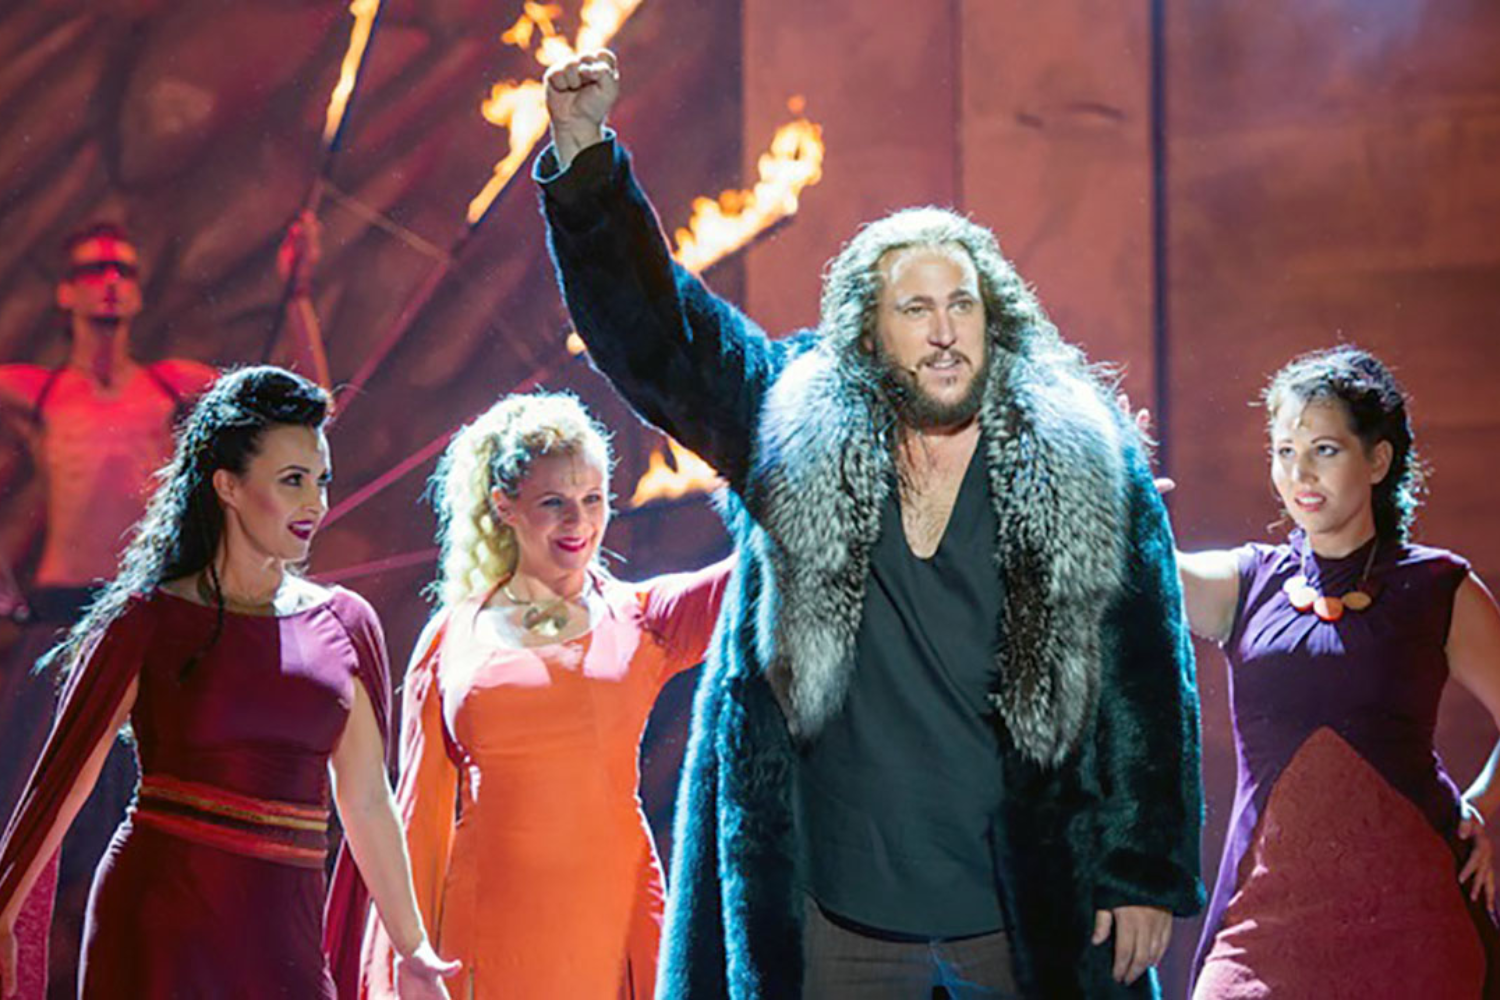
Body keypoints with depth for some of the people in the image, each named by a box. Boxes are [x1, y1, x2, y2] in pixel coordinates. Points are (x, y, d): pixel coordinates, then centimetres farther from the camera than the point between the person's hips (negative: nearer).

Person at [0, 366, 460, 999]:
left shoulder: (345, 626, 10)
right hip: (161, 929, -3)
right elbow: (63, 779, 2)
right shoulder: (151, 620, -1)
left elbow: (366, 802, 16)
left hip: (285, 936, 3)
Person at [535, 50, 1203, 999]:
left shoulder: (1087, 467, 0)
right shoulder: (797, 442, 3)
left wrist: (1149, 877, -2)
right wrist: (585, 155, -9)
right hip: (840, 912, 1)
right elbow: (651, 329, 2)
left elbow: (1147, 686, 1)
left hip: (1031, 914, -1)